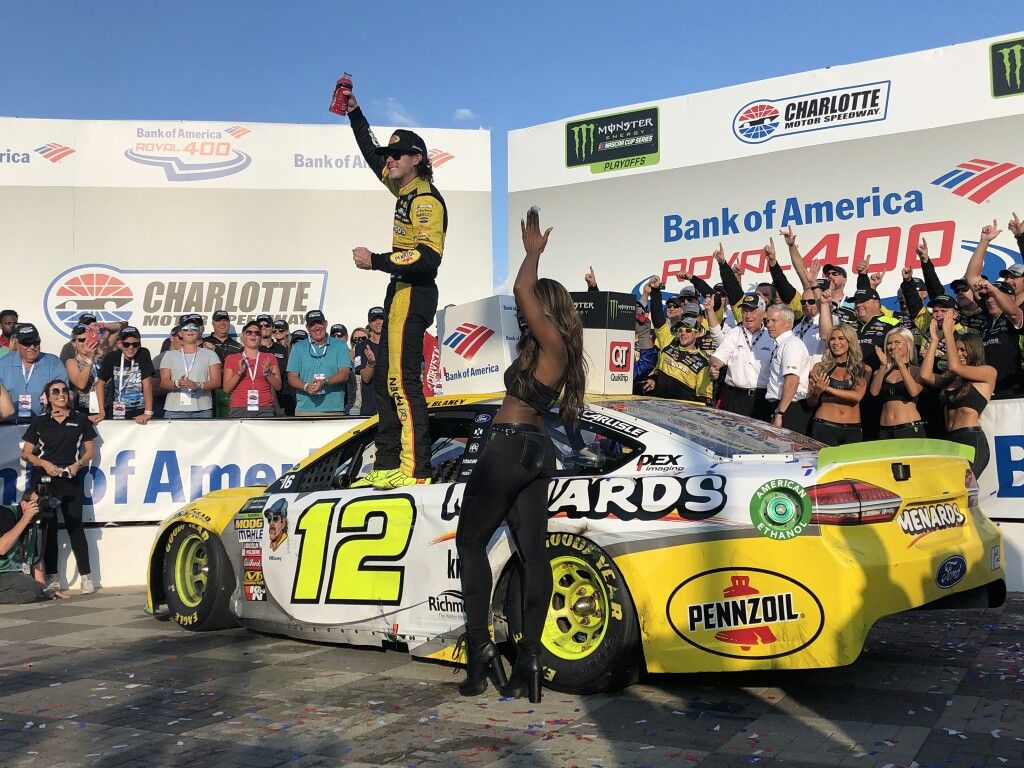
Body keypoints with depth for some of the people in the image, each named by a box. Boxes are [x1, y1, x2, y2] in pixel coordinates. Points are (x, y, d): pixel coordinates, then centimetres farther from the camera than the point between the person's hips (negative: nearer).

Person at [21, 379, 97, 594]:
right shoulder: (39, 423, 9)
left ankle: (86, 577, -2)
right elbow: (26, 453, 8)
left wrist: (78, 464, -7)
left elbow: (90, 450, 12)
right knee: (48, 529, 2)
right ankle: (52, 578, 8)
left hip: (71, 480, -1)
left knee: (75, 527, -4)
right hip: (44, 481, 1)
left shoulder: (81, 422, 9)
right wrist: (45, 464, -10)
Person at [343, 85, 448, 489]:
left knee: (402, 379, -15)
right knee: (384, 379, 10)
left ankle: (415, 469, -14)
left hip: (413, 293, -10)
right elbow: (372, 153, 32)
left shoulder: (426, 200, -13)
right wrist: (354, 113, 29)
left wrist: (375, 261, -21)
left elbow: (429, 257, -24)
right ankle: (387, 465, 14)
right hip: (401, 291, 10)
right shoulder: (405, 188, 15)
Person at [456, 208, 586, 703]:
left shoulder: (553, 342, -10)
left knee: (470, 540, -1)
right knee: (532, 551, 4)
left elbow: (522, 290, -20)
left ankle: (478, 647, -4)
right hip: (535, 451, 10)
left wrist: (533, 252, -2)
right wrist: (533, 251, 32)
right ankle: (528, 658, 6)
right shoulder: (551, 349, 15)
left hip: (513, 445, -9)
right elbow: (526, 294, 30)